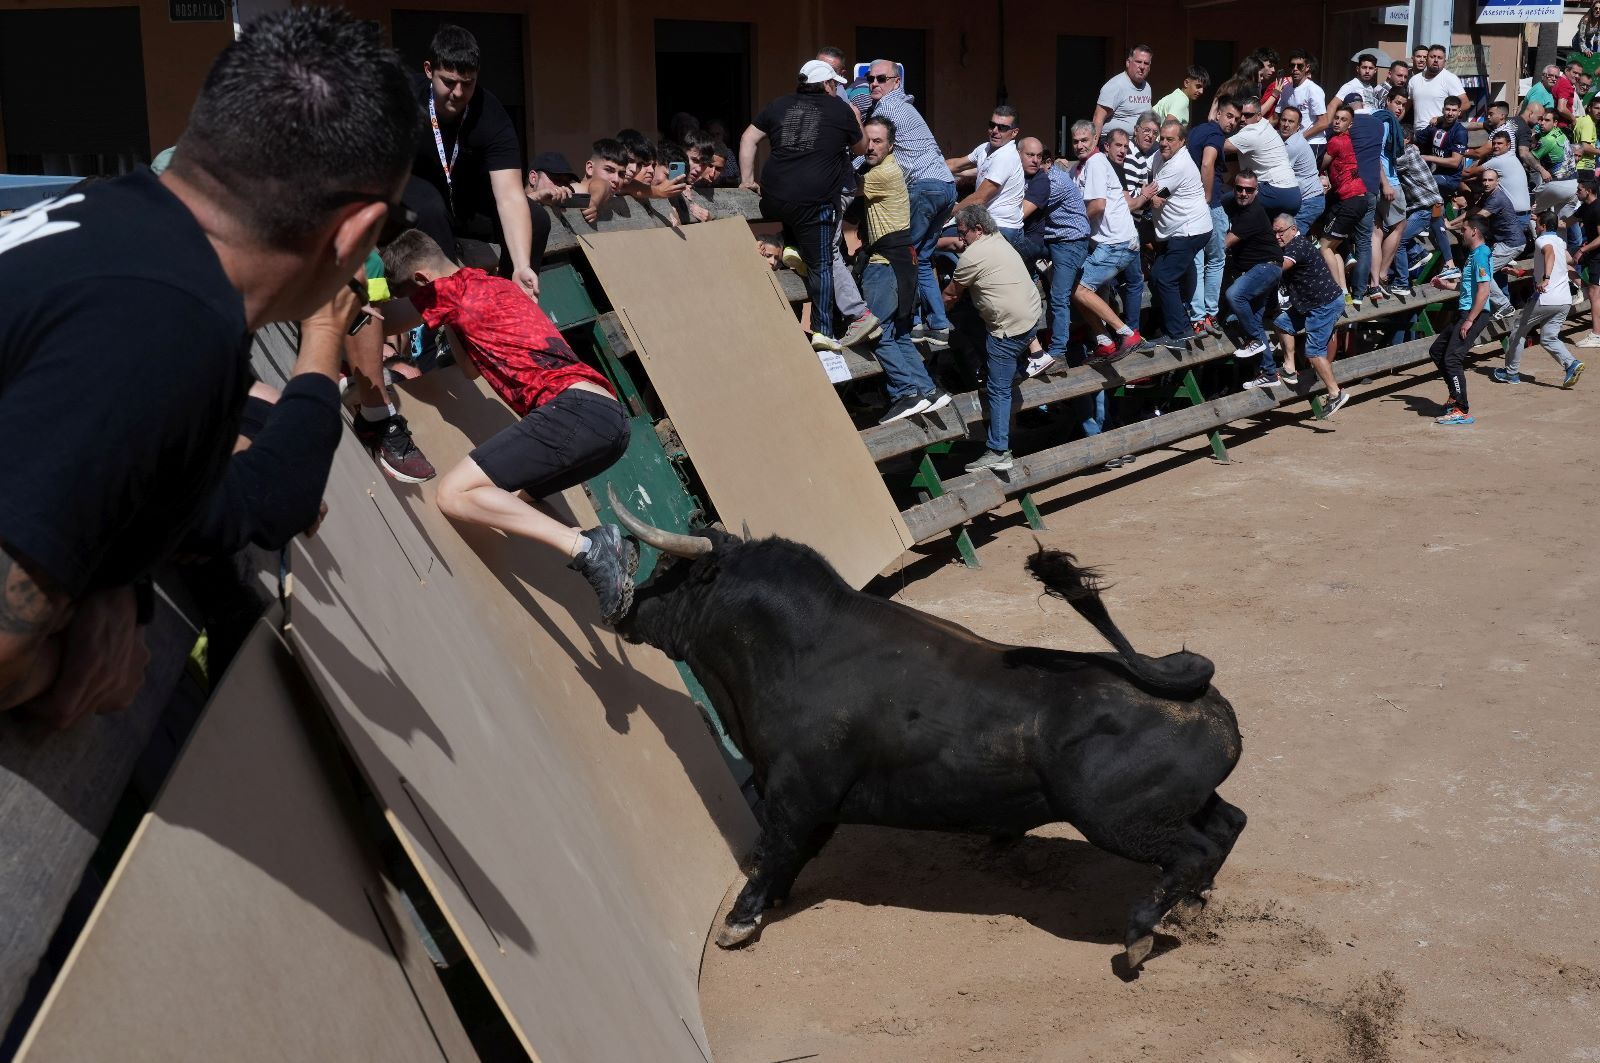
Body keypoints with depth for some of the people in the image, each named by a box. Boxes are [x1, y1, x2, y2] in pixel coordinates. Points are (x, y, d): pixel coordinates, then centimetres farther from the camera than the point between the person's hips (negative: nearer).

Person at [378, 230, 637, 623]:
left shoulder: (451, 289, 3)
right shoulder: (493, 286, 29)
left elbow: (386, 321, 15)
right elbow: (472, 367, 39)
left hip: (578, 409, -9)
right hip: (611, 417, 9)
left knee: (454, 494, -11)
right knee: (507, 493, 25)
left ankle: (586, 547, -21)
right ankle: (602, 547, 6)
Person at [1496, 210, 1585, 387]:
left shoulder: (1542, 240, -7)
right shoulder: (1560, 241, 17)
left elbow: (1550, 253, -32)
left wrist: (1546, 278, -46)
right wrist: (1541, 220, 52)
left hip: (1546, 298, -7)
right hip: (1565, 300, 8)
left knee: (1518, 332, 10)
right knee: (1548, 338, 13)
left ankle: (1511, 373, 18)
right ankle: (1571, 365, -12)